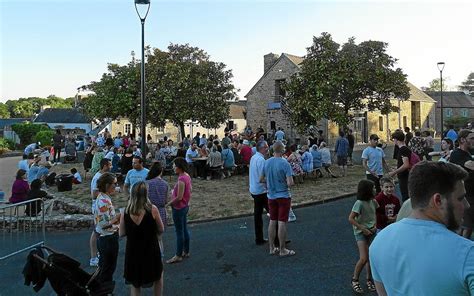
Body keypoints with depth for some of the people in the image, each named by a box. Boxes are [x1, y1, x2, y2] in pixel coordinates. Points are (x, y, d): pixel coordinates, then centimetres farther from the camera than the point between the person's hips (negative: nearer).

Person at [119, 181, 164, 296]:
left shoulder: (126, 212, -11)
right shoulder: (152, 209, -17)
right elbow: (161, 230, -8)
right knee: (158, 276, 25)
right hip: (151, 251, -2)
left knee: (135, 284, 20)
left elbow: (121, 233, -3)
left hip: (133, 252, 2)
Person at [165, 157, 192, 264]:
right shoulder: (187, 176, 3)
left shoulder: (181, 179, -25)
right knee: (184, 230, 18)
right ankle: (186, 251, 31)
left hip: (179, 208, -9)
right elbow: (190, 190, 15)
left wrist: (168, 204, -15)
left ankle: (178, 256, 13)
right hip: (185, 206, 10)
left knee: (179, 232, 2)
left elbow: (179, 197, -25)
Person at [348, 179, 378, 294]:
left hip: (372, 232, 6)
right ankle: (355, 280, 9)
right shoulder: (359, 203, -19)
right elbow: (351, 219, -19)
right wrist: (363, 229, -17)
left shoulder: (373, 201, 1)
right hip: (361, 232, -6)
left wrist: (375, 226, 0)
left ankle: (369, 279, 27)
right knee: (364, 259, -11)